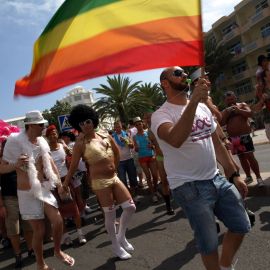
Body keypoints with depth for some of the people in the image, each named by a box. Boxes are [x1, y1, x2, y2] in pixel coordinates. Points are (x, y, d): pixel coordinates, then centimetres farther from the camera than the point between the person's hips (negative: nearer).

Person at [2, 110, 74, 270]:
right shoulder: (15, 142, -15)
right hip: (28, 192, -5)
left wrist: (58, 181, 6)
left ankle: (58, 251, 30)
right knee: (39, 230, 3)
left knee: (58, 221, 2)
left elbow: (50, 162, 10)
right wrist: (17, 165, -28)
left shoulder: (42, 141, 1)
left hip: (44, 188, 5)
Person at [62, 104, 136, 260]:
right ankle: (116, 247, 25)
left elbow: (117, 152, 20)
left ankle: (121, 236, 29)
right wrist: (65, 185, -6)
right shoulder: (81, 144, -10)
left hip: (114, 177, 6)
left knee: (131, 207, 6)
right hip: (100, 182, -6)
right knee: (110, 215, 4)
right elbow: (73, 166, -8)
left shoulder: (105, 136, 5)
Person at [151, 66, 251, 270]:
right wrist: (193, 100, -42)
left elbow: (217, 143, 16)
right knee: (209, 243, 2)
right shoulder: (161, 115, -13)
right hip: (189, 187, -7)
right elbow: (176, 140, -36)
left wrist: (234, 174, 13)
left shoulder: (203, 107, 11)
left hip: (217, 179, 7)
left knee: (241, 226, 14)